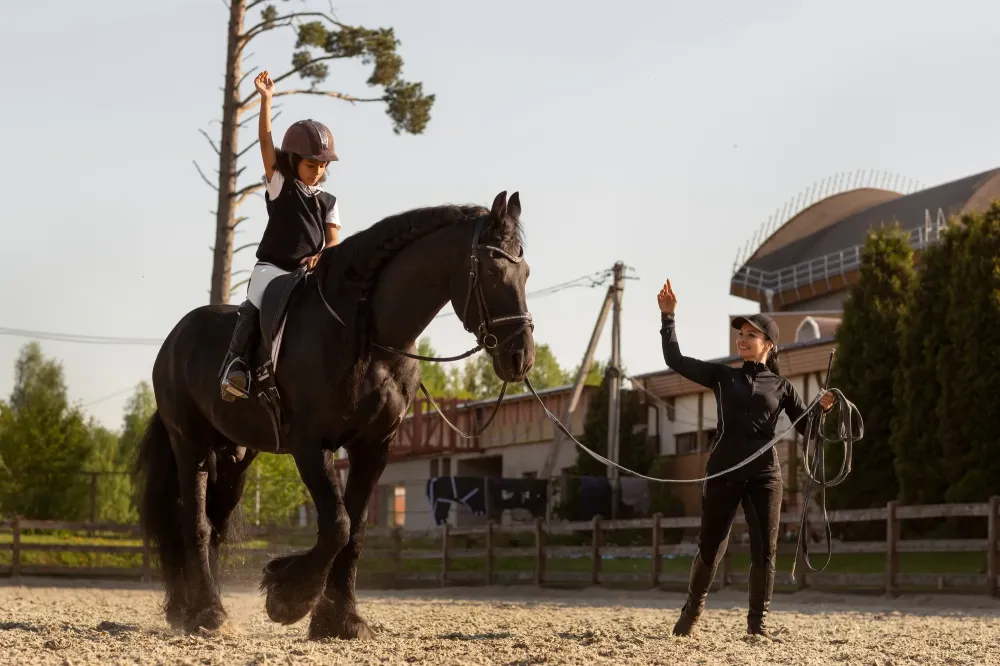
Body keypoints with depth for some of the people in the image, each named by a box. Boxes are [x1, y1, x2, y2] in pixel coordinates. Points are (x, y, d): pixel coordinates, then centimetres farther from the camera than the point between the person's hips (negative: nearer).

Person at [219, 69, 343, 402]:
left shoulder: (328, 202, 16)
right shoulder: (279, 185, 7)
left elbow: (334, 239, 7)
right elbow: (266, 142, -1)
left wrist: (323, 256, -17)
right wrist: (266, 99, -6)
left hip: (312, 271, 4)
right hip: (273, 266, -4)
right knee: (256, 304, -31)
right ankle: (235, 360, -30)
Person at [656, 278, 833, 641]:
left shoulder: (782, 387, 8)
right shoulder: (723, 376, 8)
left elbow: (806, 428, 8)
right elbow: (675, 360, 6)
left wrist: (822, 408, -12)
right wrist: (667, 316, 2)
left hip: (764, 475, 0)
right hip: (723, 472, 0)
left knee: (765, 550, -3)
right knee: (711, 546, 8)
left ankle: (758, 622, 7)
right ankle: (692, 608, 29)